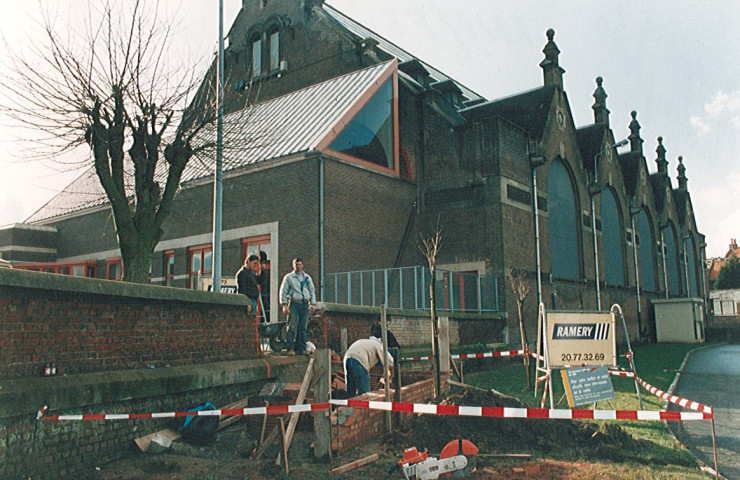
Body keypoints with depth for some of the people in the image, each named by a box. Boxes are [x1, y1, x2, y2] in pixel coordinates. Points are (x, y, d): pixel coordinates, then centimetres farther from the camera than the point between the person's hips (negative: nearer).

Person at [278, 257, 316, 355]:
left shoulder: (307, 277, 17)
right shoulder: (288, 277, 6)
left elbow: (312, 291, 19)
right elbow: (283, 291, 3)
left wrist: (312, 303, 9)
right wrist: (284, 305, -6)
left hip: (305, 304, 4)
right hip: (294, 304, -3)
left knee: (303, 328, 2)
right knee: (292, 327, -9)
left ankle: (301, 349, 6)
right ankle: (290, 349, -9)